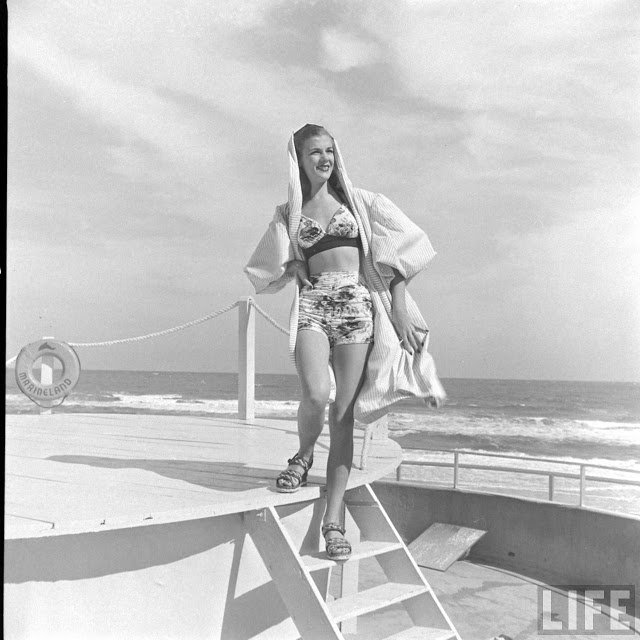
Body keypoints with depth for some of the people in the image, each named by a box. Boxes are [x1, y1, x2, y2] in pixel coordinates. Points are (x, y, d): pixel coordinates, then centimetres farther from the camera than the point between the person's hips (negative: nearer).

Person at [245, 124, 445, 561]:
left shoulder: (359, 200, 14)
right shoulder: (289, 213, 17)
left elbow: (401, 246, 10)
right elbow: (266, 272, 25)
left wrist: (400, 306, 1)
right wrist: (294, 268, 4)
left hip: (358, 305, 0)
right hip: (312, 305, 0)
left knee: (344, 414, -5)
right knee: (317, 394, -26)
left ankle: (334, 519, 1)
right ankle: (304, 454, 7)